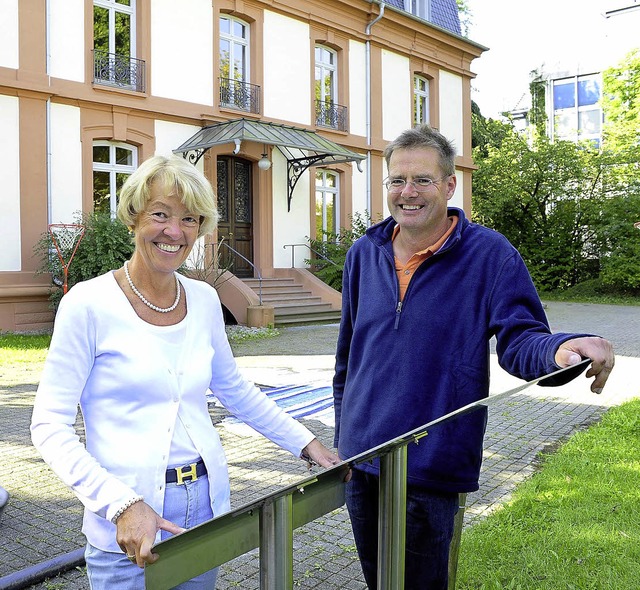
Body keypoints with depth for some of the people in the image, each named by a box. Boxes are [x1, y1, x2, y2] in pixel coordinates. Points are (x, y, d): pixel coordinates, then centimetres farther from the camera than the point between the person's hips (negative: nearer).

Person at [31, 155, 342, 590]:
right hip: (128, 526, -4)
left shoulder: (204, 299, 2)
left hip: (207, 506, 5)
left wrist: (304, 443, 11)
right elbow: (50, 426, -13)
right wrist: (122, 504, -24)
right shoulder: (89, 304, -13)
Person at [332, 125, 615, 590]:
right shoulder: (364, 254, 5)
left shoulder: (489, 254, -10)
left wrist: (560, 349, -37)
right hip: (360, 458, 5)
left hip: (429, 467, -5)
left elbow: (519, 337, -13)